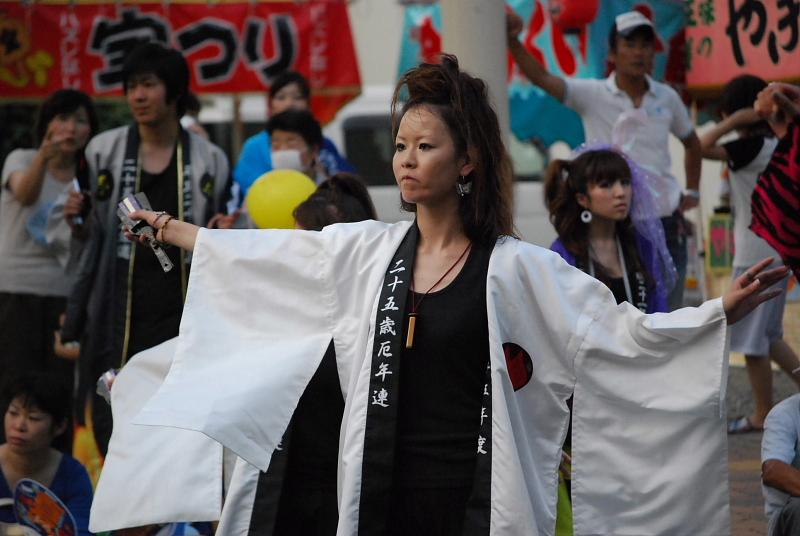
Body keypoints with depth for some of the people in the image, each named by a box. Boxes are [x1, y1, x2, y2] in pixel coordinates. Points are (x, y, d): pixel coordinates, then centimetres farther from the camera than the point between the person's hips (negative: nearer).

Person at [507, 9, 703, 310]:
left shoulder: (667, 98, 4)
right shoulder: (592, 95, -6)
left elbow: (691, 143, 23)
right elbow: (541, 77, -22)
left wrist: (693, 192, 13)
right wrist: (512, 39, -38)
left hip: (666, 221, 3)